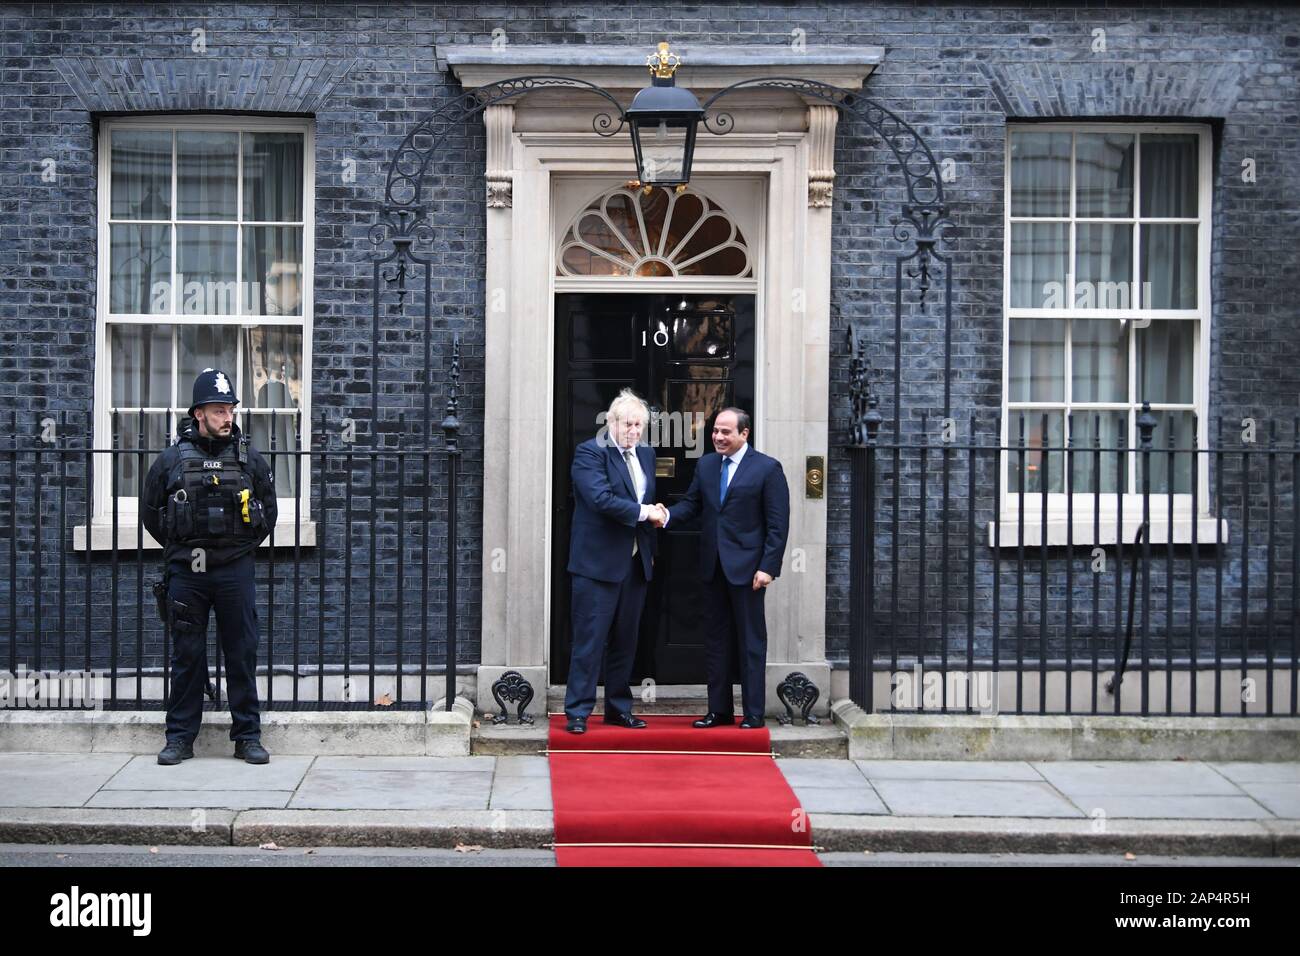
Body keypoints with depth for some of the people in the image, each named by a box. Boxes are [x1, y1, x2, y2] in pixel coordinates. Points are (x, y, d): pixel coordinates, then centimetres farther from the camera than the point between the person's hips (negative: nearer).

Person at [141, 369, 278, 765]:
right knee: (186, 656, 6)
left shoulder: (251, 460, 5)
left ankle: (247, 736, 11)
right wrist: (181, 548, 10)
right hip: (185, 572, 0)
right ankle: (180, 737, 14)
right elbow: (151, 511, 13)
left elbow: (268, 512, 15)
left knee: (242, 654, 3)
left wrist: (243, 547, 9)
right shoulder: (172, 460, 2)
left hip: (235, 571, 0)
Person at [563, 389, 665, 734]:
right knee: (590, 639, -4)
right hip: (599, 562, -7)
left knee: (625, 641, 12)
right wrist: (643, 512, -15)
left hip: (636, 563, 7)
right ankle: (578, 711, 1)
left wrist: (650, 549, 17)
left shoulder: (645, 455, 14)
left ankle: (619, 708, 21)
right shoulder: (590, 452, -9)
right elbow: (601, 498, -22)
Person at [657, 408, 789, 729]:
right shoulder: (706, 465, 11)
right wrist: (669, 514, -12)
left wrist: (768, 567, -15)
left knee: (751, 641, 1)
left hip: (746, 568, -6)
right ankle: (719, 710, 18)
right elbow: (691, 504, 11)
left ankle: (753, 714, 7)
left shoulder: (767, 468, -5)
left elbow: (778, 524, -8)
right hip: (713, 567, 6)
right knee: (716, 640, 10)